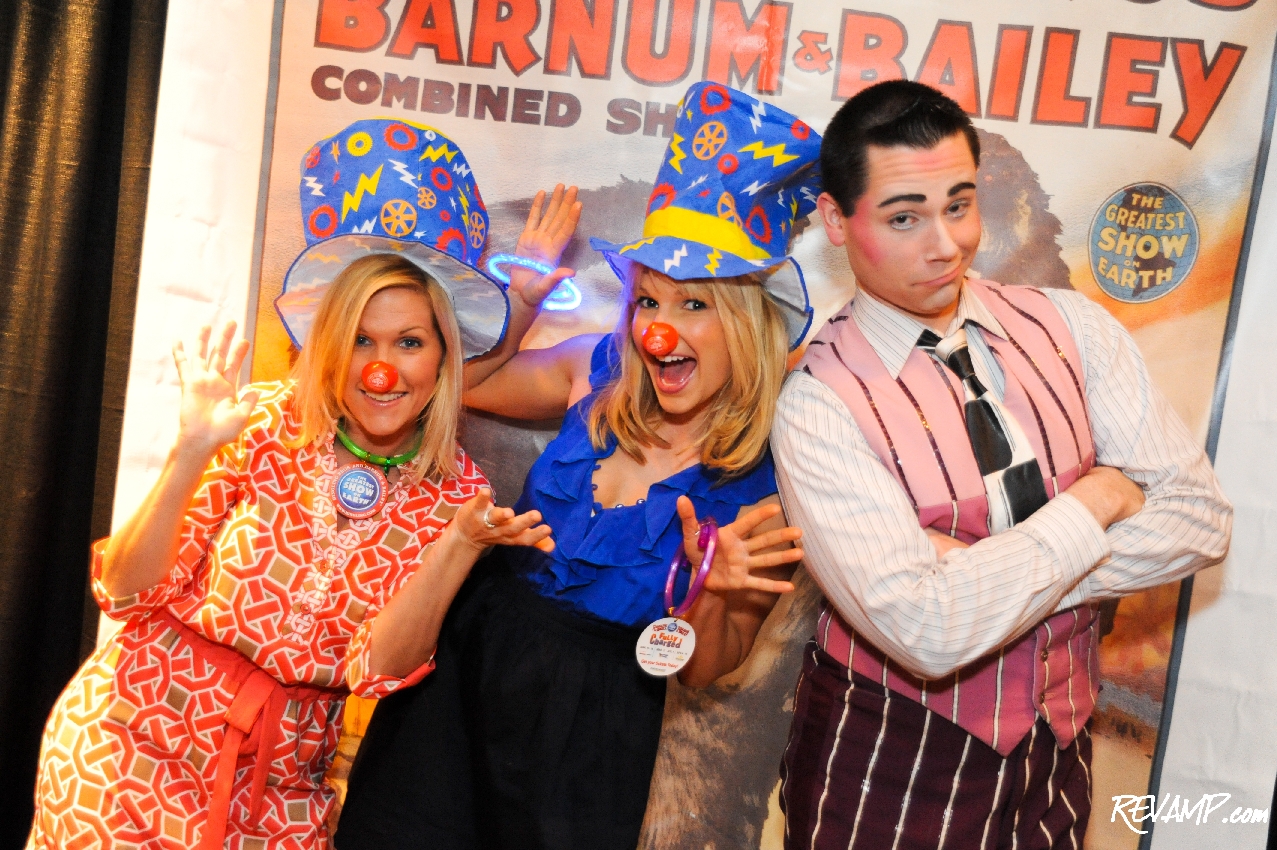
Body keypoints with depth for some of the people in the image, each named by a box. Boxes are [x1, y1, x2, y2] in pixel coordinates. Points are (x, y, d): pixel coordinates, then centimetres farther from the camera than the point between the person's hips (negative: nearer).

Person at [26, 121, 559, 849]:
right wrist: (192, 455, -24)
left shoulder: (457, 489, -7)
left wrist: (464, 542, -27)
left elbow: (378, 666, -15)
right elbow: (126, 592, -11)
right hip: (135, 736, -1)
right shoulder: (265, 424, -10)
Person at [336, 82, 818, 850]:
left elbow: (705, 666, -8)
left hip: (589, 725, -4)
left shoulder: (771, 491, -18)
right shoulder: (598, 371, -8)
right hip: (466, 648, 4)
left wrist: (711, 596, -29)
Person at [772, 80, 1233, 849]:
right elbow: (930, 632, -26)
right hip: (891, 765, -4)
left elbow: (1200, 518, -9)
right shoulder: (820, 407, -18)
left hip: (1057, 741, 4)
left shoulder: (1072, 327, -5)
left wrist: (983, 580, -19)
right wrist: (1096, 499, -17)